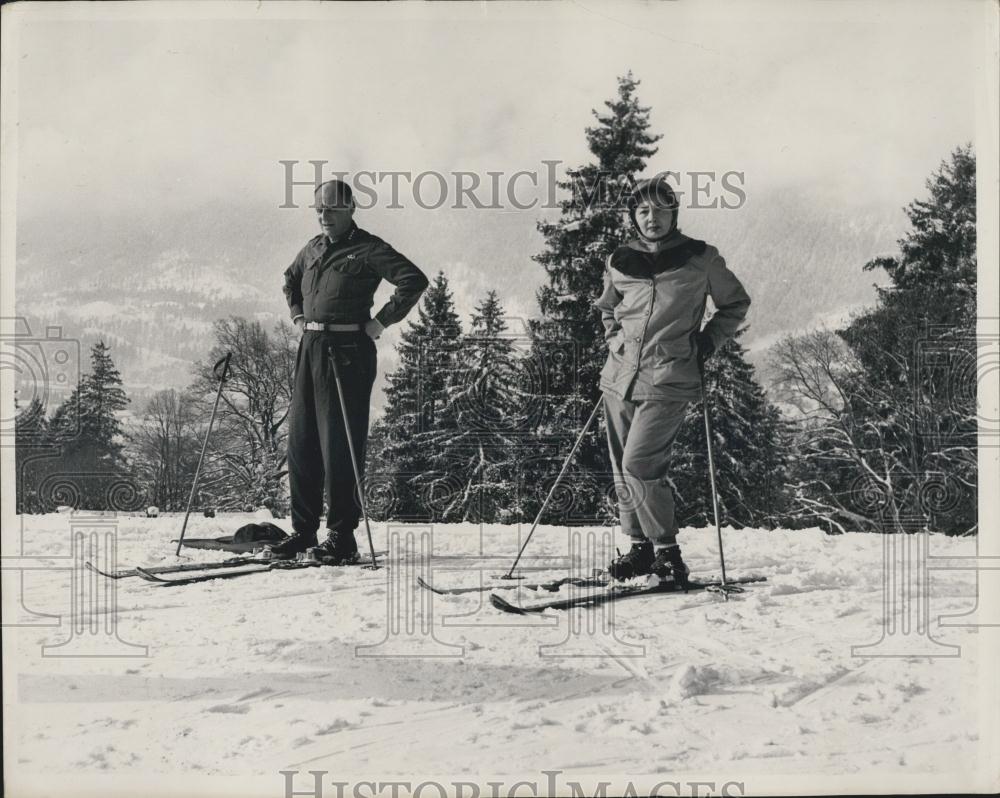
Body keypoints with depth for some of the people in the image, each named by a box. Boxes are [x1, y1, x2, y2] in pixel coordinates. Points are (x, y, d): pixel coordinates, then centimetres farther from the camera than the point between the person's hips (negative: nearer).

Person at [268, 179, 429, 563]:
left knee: (340, 444, -6)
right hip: (311, 347, 7)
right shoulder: (312, 249, 16)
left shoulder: (368, 249, -5)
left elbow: (414, 279, -15)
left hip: (348, 350, -7)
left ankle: (342, 535, 1)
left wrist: (381, 321, -13)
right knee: (301, 440, 8)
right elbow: (290, 279, 36)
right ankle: (303, 530, 16)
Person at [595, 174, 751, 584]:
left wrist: (708, 340, 1)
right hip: (621, 377, 5)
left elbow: (736, 303, 13)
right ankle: (640, 547, 22)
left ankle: (667, 550, -2)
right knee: (622, 469, 7)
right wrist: (616, 339, 12)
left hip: (668, 381, -5)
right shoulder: (619, 263, 9)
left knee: (639, 463, -16)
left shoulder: (701, 259, 0)